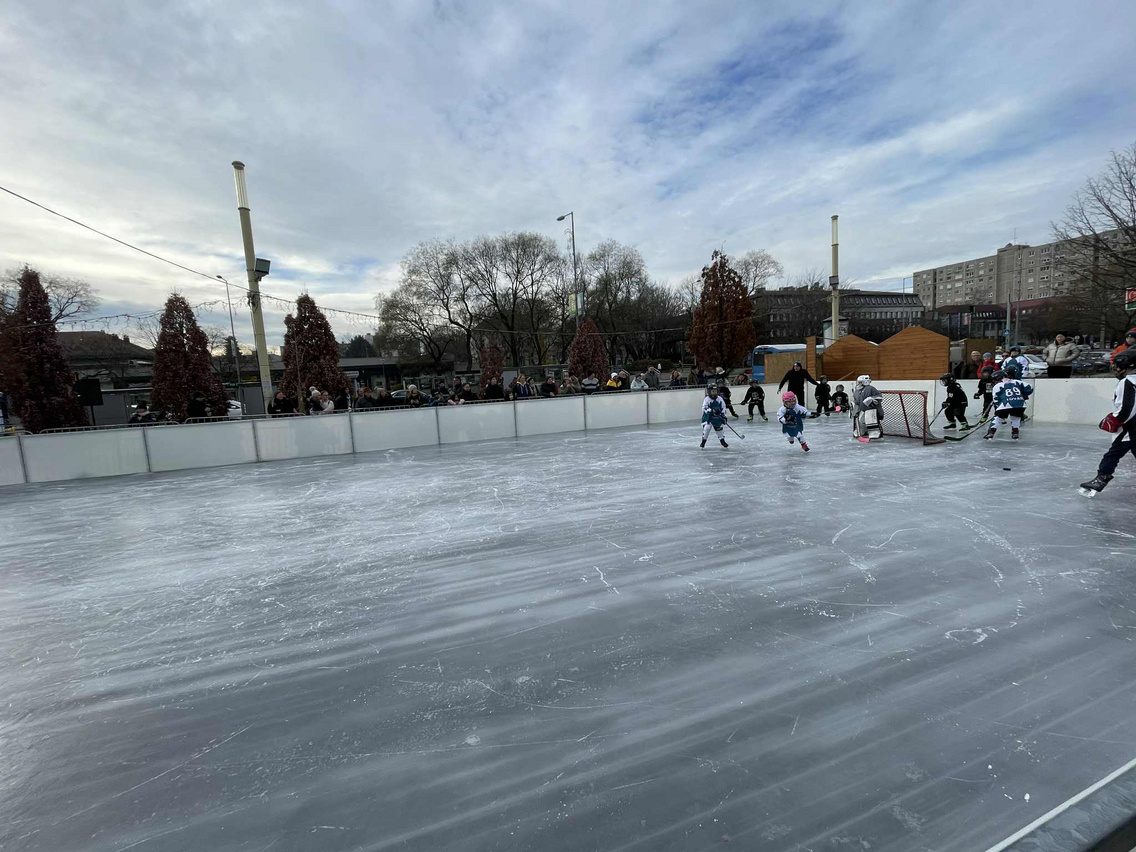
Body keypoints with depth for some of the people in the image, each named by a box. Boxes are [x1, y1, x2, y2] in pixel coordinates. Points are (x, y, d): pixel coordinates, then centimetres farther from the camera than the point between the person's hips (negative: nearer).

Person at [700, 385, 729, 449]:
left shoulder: (720, 399, -2)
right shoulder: (707, 399, -13)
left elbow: (723, 408, 4)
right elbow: (704, 409, -18)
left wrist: (723, 415, -6)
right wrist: (711, 410, -32)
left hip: (717, 417, 3)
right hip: (708, 417, -3)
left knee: (719, 429, 9)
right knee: (706, 428, -16)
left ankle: (723, 443, 24)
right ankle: (703, 442, 0)